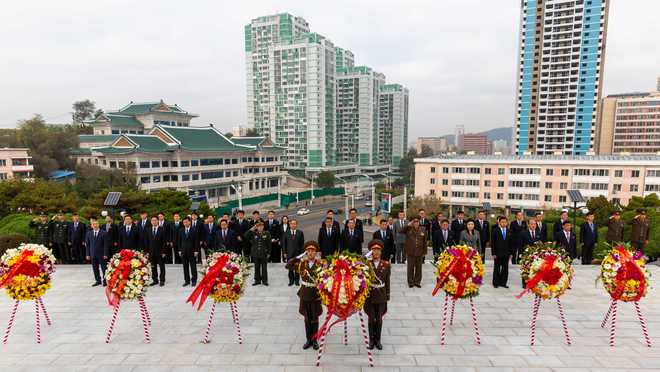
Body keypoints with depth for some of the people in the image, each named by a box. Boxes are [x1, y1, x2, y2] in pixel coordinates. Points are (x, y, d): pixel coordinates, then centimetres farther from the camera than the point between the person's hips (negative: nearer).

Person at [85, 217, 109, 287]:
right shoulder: (88, 233, 6)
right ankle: (98, 280, 20)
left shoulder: (104, 233, -5)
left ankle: (105, 280, 13)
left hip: (102, 255, -3)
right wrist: (87, 254, 3)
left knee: (104, 268, 3)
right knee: (95, 268, 9)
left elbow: (106, 245, -6)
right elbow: (87, 245, 8)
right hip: (93, 255, 3)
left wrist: (105, 254, -11)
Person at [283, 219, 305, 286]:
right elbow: (284, 243, 5)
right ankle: (291, 280, 17)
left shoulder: (300, 233, 2)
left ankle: (297, 281, 17)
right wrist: (284, 252, -1)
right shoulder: (286, 233, 4)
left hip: (298, 253, 0)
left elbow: (302, 243, 2)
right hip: (289, 253, 0)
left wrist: (302, 252, -4)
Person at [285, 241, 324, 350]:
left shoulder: (320, 263, -12)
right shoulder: (301, 262, -4)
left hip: (316, 294, -2)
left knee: (315, 318, 11)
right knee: (307, 318, 14)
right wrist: (299, 256, -18)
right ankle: (308, 340, 28)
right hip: (305, 293, 2)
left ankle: (314, 340, 27)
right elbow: (287, 266, -12)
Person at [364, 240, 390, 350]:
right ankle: (371, 340, 24)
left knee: (379, 319, 11)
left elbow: (387, 281, 3)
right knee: (371, 318, 9)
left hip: (381, 296, 1)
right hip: (369, 295, -1)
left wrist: (387, 296, 4)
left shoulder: (386, 265, -1)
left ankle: (378, 340, 25)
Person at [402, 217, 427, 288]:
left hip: (419, 252, 2)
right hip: (410, 252, -2)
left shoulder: (423, 230, 2)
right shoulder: (408, 229, -3)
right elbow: (401, 231, -19)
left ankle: (417, 282, 23)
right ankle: (410, 282, 17)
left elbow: (425, 242, 5)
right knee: (410, 267, 6)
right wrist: (408, 225, -20)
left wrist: (424, 252, 4)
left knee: (418, 267, 10)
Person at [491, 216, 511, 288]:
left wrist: (510, 253, 5)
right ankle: (496, 283, 13)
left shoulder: (509, 231, 8)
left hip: (506, 253, 3)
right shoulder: (495, 231, -3)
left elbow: (510, 243, 10)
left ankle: (503, 282, 15)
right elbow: (492, 243, -5)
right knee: (497, 268, 5)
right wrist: (493, 253, -9)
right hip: (498, 253, -3)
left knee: (505, 268, 6)